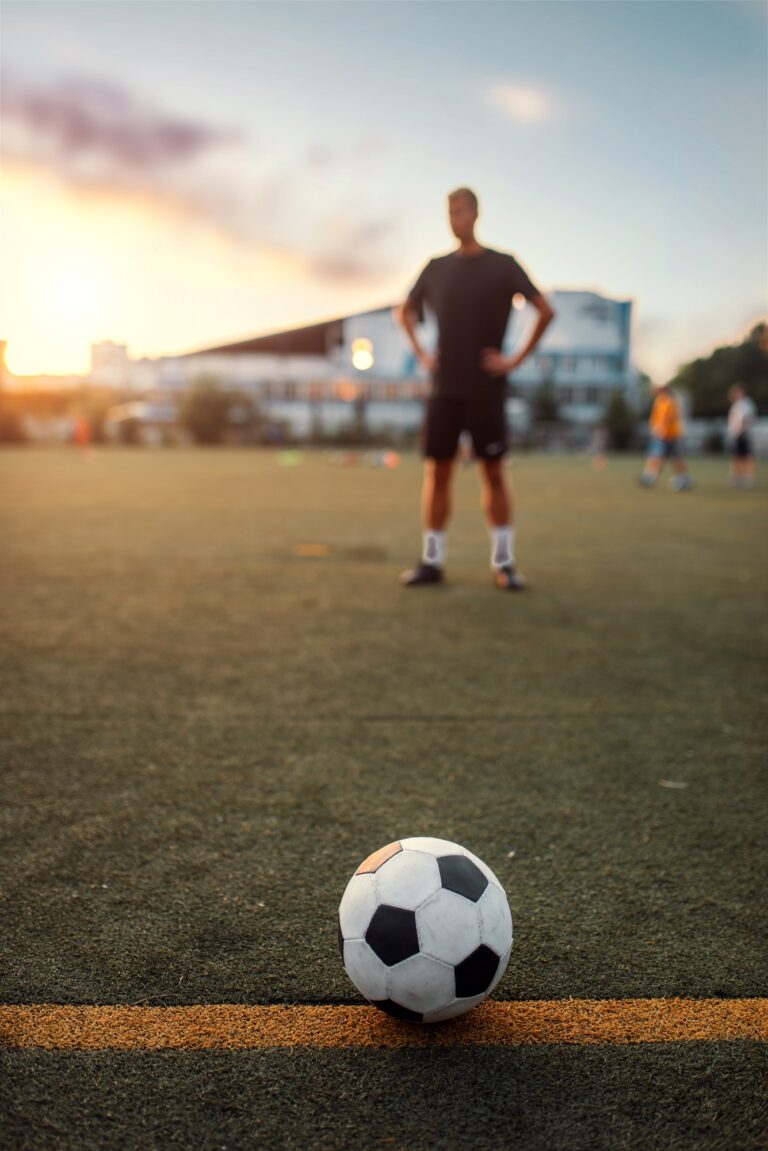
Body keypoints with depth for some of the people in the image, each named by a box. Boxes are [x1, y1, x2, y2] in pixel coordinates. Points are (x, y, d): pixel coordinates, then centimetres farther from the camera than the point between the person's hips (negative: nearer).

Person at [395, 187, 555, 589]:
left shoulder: (502, 265, 0)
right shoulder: (436, 268, 10)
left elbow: (545, 310, -3)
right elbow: (405, 311, 24)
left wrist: (517, 359, -8)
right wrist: (420, 353, 10)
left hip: (485, 389, -3)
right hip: (443, 389, 3)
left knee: (493, 473, -1)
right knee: (436, 471, 2)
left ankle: (504, 562, 5)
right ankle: (431, 560, 8)